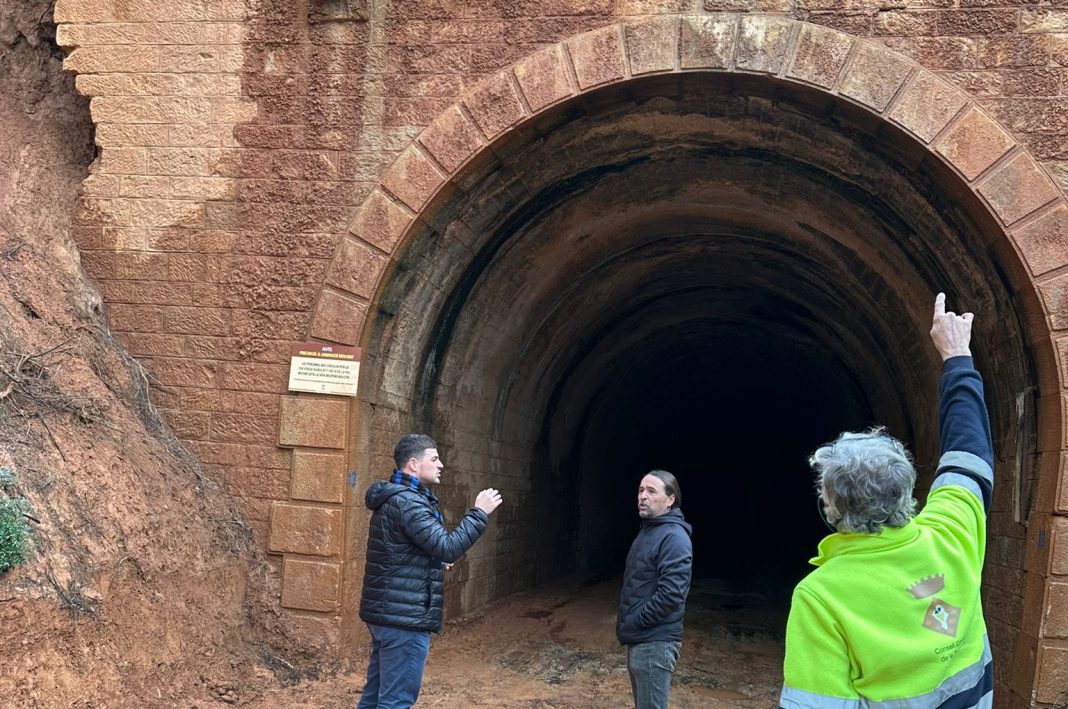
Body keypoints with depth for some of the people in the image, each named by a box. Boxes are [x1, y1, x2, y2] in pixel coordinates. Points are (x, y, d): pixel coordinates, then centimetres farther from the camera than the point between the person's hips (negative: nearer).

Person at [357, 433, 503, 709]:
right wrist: (479, 513, -16)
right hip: (404, 617, -11)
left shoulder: (393, 497, 15)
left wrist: (434, 560, 14)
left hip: (386, 612, 11)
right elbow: (448, 547, -23)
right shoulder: (407, 502, -18)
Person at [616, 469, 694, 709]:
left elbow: (671, 594, -26)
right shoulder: (647, 529, 13)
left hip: (654, 643, -10)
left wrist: (633, 622, -17)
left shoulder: (674, 537, -19)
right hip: (639, 639, 10)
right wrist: (628, 624, 11)